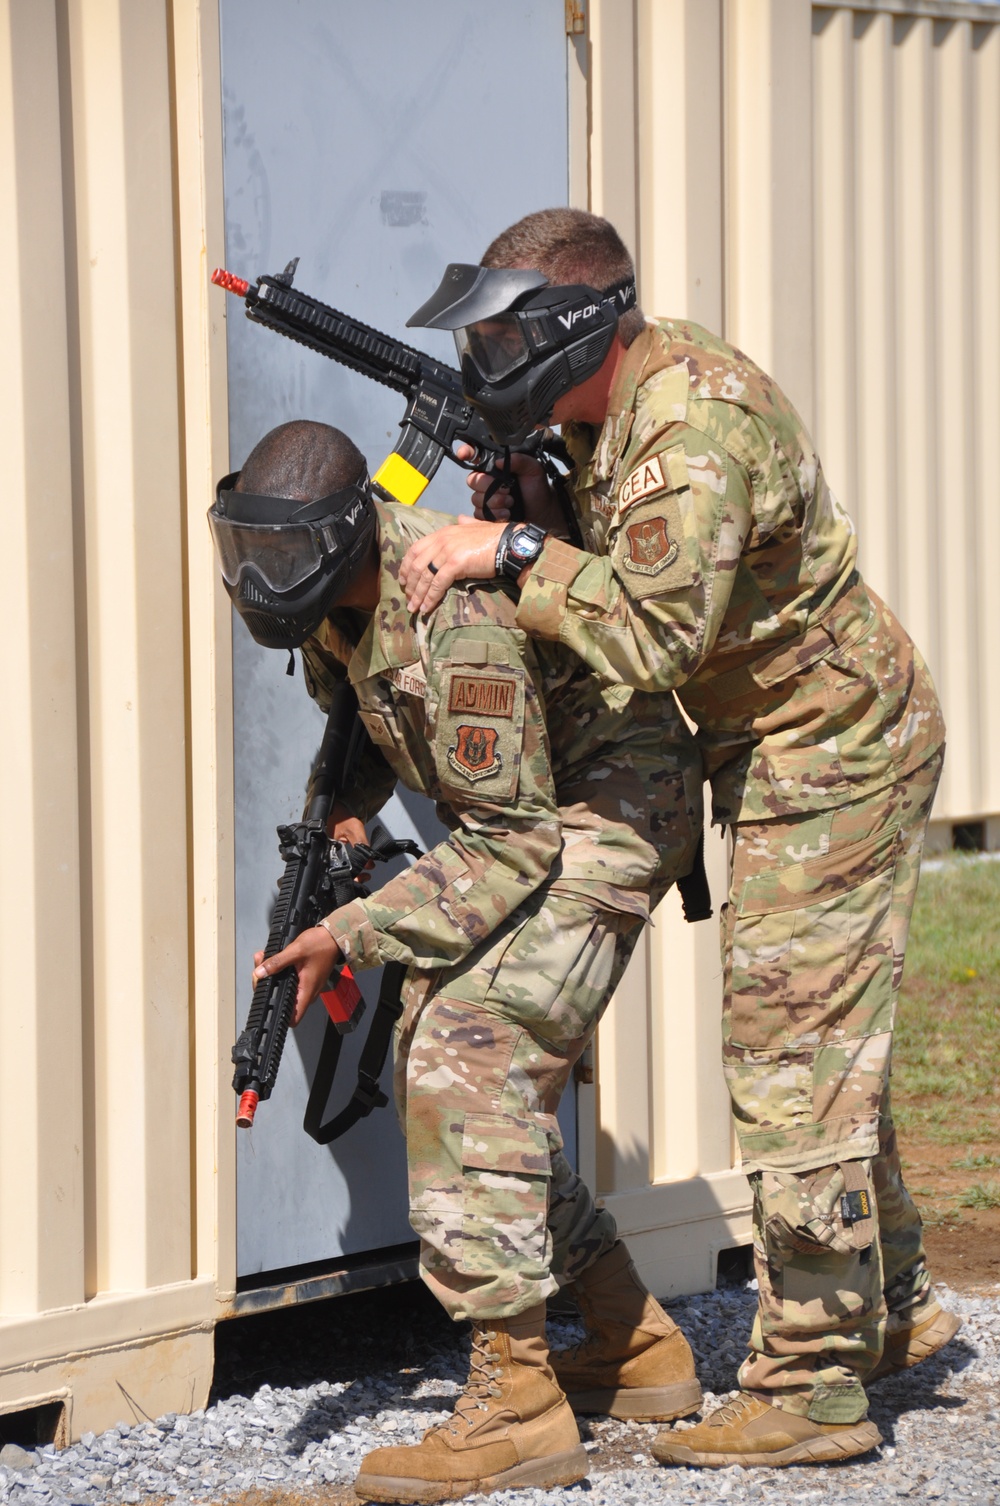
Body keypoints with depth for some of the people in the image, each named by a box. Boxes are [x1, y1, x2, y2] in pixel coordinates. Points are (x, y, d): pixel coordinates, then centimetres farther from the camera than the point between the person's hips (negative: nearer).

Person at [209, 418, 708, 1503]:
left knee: (475, 1049, -23)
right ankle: (635, 1348, 19)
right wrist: (346, 810, -1)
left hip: (609, 810, -10)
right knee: (434, 1054, 9)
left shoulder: (459, 622, -34)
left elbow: (513, 846, -30)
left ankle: (516, 1403, -25)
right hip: (521, 806, 10)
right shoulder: (331, 579, -6)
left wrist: (350, 934, -31)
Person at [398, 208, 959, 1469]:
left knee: (793, 1058, -9)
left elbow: (653, 632, -34)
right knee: (820, 1040, 19)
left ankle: (810, 1388, -5)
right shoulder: (618, 395, 3)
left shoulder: (695, 426, -28)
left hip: (829, 754, -10)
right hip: (804, 748, 10)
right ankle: (889, 1309, 32)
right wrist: (531, 504, -6)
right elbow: (617, 552, 12)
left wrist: (515, 551, -27)